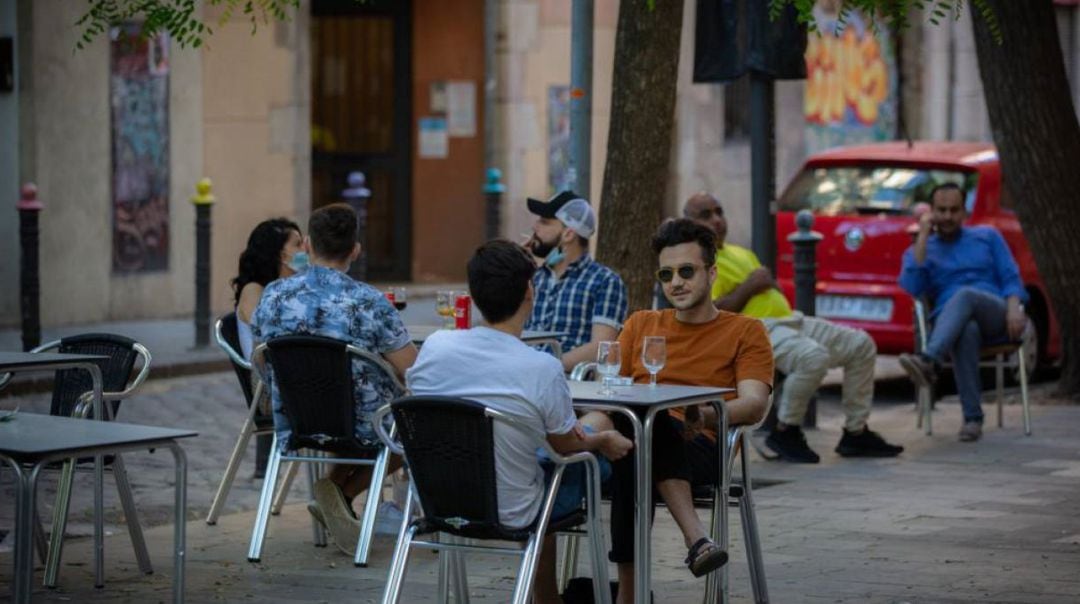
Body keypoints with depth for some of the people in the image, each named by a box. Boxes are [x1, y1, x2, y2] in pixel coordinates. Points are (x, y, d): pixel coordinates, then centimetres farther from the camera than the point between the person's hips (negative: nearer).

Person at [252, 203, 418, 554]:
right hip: (360, 430, -5)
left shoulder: (273, 296, -5)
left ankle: (335, 488, 10)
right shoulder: (368, 302, -17)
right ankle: (342, 492, 6)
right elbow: (414, 373, -14)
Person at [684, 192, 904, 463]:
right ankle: (785, 432, -18)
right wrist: (749, 286, -11)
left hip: (789, 319, 10)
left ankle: (855, 433, 7)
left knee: (861, 345, 3)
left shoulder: (740, 253, 27)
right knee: (813, 356, -36)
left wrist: (767, 281, 8)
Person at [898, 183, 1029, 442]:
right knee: (966, 330, -40)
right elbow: (911, 287, -1)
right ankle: (972, 418, -46)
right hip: (949, 325, 0)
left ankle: (928, 361, -61)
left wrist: (1014, 308, -10)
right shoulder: (919, 250, 20)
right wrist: (923, 237, 0)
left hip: (995, 320, 0)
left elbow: (1011, 278, 12)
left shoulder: (988, 236, 22)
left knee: (965, 295, -36)